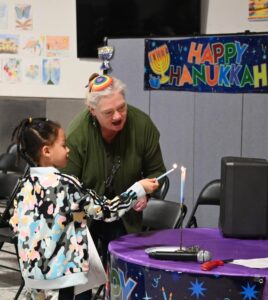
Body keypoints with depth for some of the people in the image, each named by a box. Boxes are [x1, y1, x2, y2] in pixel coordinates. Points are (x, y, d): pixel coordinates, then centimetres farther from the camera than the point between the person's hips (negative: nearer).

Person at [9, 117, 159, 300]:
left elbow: (17, 226, 9)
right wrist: (139, 189, -6)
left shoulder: (25, 186, 2)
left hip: (33, 267, 6)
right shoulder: (66, 185, -16)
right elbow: (106, 211, -12)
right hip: (67, 268, -6)